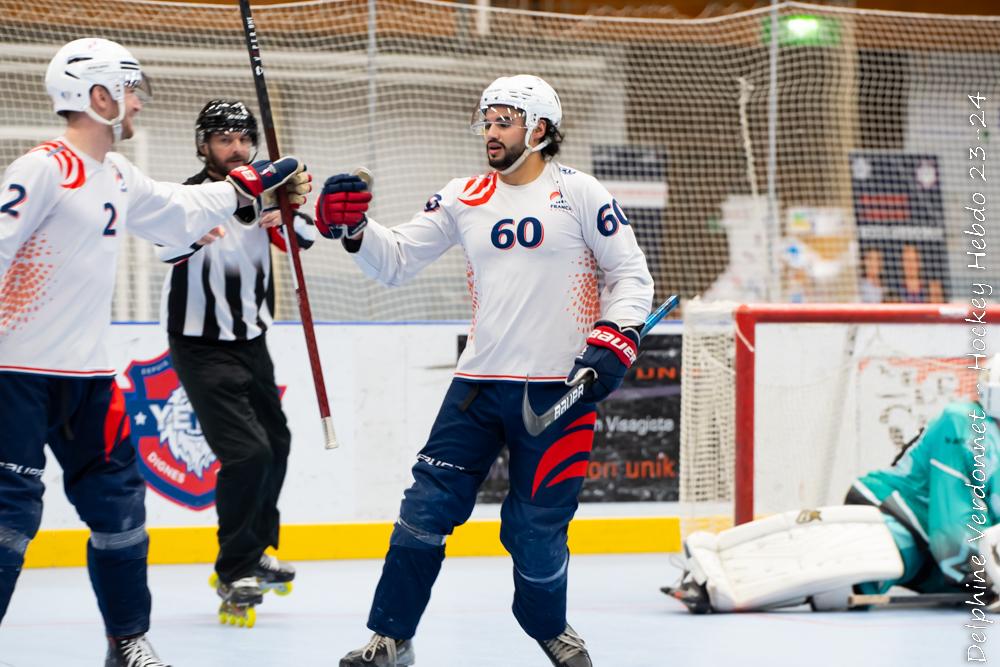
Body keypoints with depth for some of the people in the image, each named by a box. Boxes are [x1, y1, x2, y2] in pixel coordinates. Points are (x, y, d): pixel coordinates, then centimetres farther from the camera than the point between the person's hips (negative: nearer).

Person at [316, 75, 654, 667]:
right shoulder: (465, 198, 9)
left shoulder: (578, 194, -2)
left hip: (558, 390, -3)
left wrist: (613, 341, -13)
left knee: (536, 528, 1)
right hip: (480, 384, 4)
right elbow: (397, 262, 8)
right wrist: (354, 229, -10)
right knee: (428, 506, -3)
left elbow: (631, 274, 0)